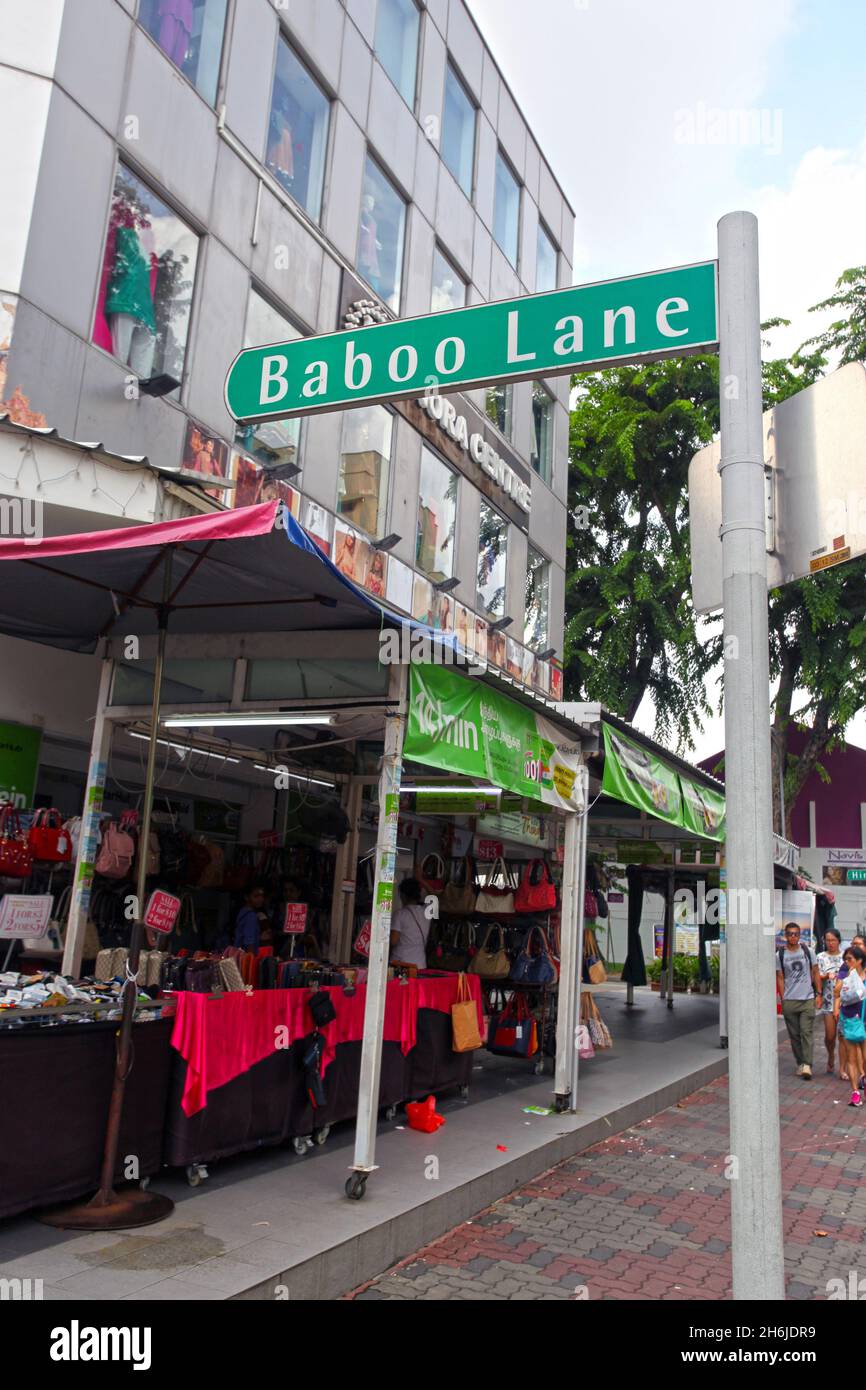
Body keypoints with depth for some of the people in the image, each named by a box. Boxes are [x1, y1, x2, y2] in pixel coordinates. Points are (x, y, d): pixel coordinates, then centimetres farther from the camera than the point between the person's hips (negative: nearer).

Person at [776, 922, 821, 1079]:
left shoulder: (807, 951, 5)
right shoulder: (780, 955, 3)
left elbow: (815, 973, 10)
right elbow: (780, 979, 4)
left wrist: (818, 993, 3)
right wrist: (783, 999, -1)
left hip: (808, 999, -1)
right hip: (789, 1001, 1)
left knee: (806, 1032, -8)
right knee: (794, 1035, 6)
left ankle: (807, 1065, -10)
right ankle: (800, 1063, 16)